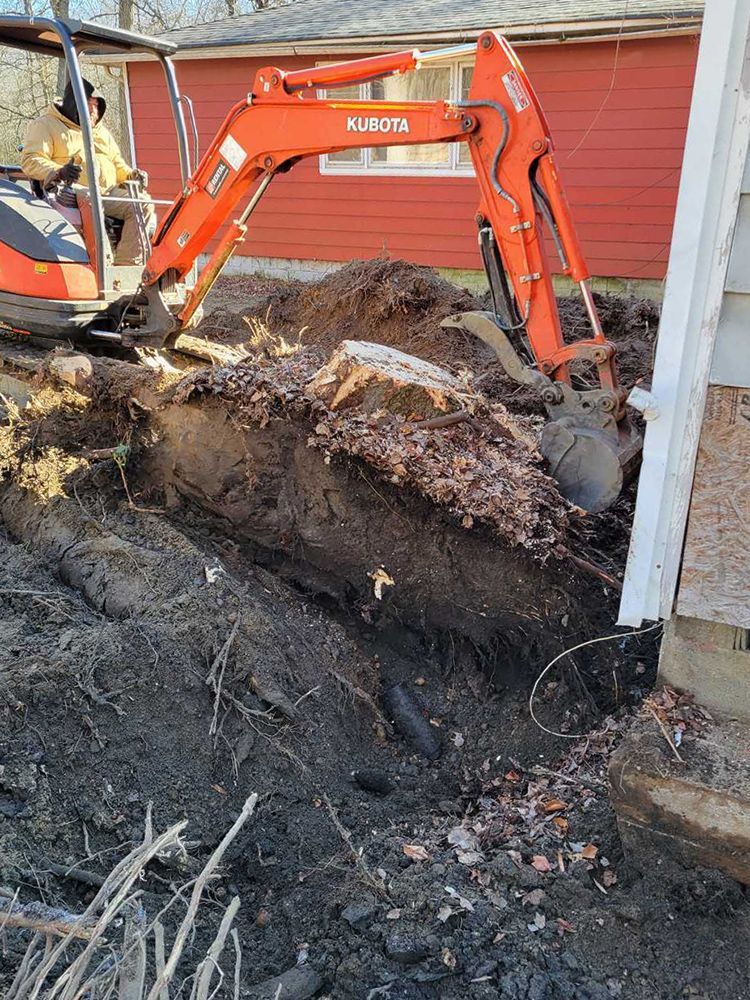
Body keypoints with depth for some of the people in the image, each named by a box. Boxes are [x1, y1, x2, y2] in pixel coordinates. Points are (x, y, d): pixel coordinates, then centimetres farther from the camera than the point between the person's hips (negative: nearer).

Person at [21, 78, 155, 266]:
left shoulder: (101, 130, 31)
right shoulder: (46, 125, 10)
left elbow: (117, 162, 35)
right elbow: (30, 160, -2)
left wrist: (131, 174, 9)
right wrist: (58, 172, -24)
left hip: (109, 191, 6)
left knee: (143, 203, -22)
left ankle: (127, 265, -31)